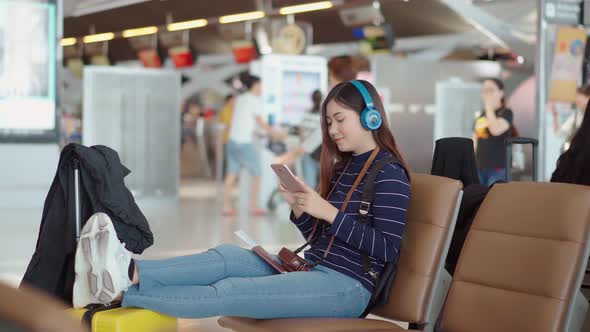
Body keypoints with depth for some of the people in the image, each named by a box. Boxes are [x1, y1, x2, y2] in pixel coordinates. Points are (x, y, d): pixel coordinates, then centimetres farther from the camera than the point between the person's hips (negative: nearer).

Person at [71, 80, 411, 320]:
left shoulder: (389, 174, -6)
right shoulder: (342, 168, 20)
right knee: (226, 257, -16)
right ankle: (127, 273, -33)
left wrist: (328, 212, -16)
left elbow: (387, 249, -15)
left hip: (347, 284, -8)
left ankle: (121, 292, -30)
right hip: (313, 269, 8)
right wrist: (300, 209, -1)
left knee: (229, 292, -21)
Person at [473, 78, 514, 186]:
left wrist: (489, 107, -10)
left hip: (498, 168, -6)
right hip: (479, 167, 6)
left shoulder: (506, 113, -1)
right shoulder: (481, 115, 17)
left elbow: (496, 130, -21)